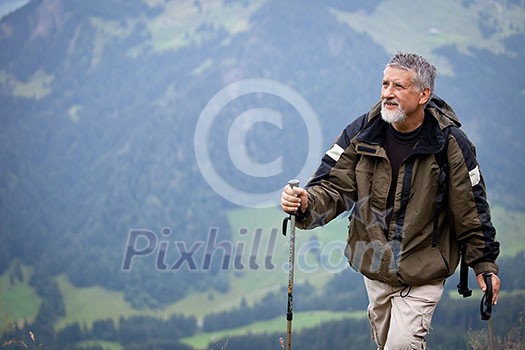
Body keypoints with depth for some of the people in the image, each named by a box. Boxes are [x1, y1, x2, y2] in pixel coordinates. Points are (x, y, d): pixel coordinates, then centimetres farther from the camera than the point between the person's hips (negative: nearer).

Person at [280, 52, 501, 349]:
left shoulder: (450, 143, -14)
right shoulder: (362, 133, -7)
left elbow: (472, 208, -7)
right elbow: (333, 185, -8)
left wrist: (485, 263, -5)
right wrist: (307, 204, -30)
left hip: (423, 272, -4)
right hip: (374, 267, 4)